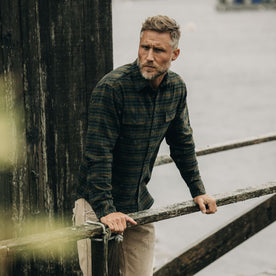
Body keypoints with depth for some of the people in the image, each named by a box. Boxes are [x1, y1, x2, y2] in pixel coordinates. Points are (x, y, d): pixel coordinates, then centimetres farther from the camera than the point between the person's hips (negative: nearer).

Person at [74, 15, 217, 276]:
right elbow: (98, 154, -24)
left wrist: (198, 191, 16)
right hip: (98, 204, -6)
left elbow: (182, 144, 15)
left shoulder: (176, 88, -1)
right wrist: (106, 210, -29)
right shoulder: (112, 87, -21)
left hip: (140, 203, 6)